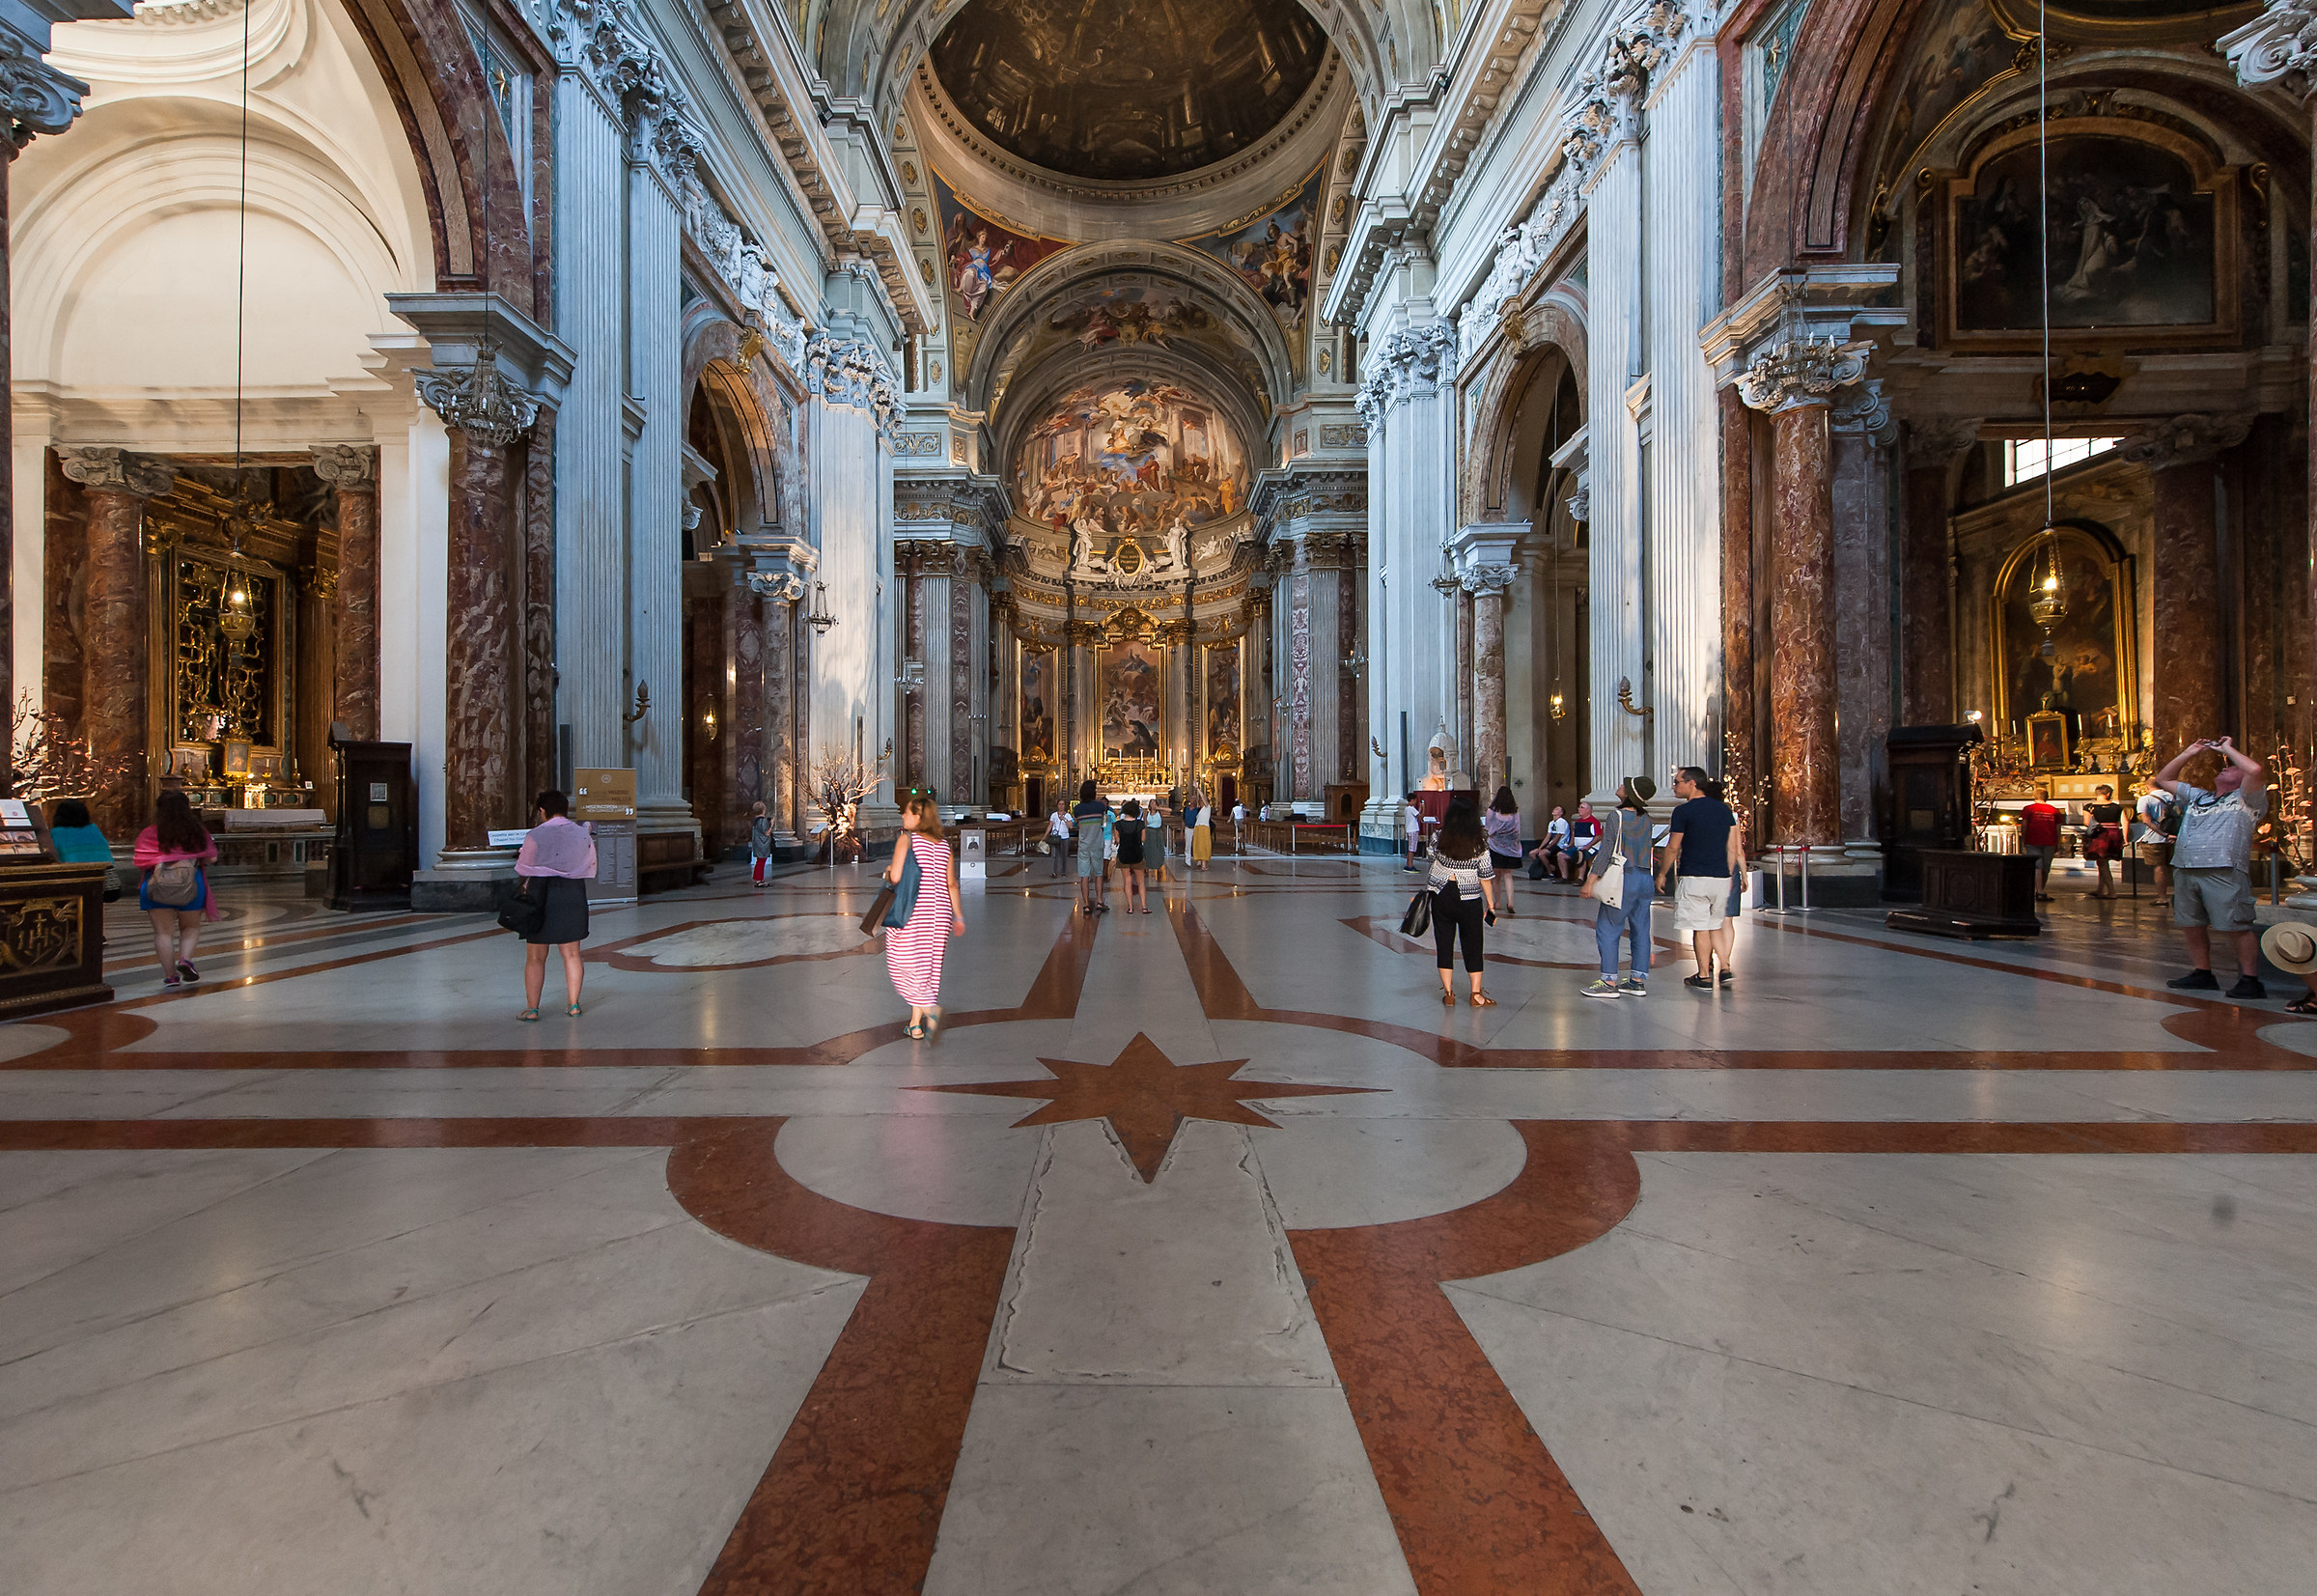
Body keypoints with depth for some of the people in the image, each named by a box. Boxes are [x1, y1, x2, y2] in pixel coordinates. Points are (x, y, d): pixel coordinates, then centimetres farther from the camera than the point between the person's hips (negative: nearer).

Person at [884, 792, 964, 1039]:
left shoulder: (906, 838, -8)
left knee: (902, 963, 6)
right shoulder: (944, 844, 8)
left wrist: (887, 871, 7)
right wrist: (959, 917, 13)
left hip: (912, 912, -5)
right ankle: (916, 1024, 19)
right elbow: (951, 884, 8)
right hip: (940, 913, 6)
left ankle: (930, 1007, -14)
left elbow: (895, 877, -17)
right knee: (928, 966, 12)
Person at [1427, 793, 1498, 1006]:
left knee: (1444, 942, 9)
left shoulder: (1440, 838, -7)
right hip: (1469, 900, -1)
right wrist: (1491, 905, 3)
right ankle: (1476, 994, 14)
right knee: (1472, 944, 9)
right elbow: (1486, 876, -5)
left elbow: (1430, 859, 8)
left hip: (1441, 896, 1)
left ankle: (1448, 993, 12)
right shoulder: (1479, 842, -10)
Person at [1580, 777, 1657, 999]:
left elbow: (1606, 851, -14)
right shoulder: (1646, 819, 7)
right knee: (1640, 931, 11)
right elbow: (1645, 847, 13)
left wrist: (1590, 881, -12)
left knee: (1607, 930, -2)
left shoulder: (1616, 816, -12)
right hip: (1645, 878, 7)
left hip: (1624, 879, -7)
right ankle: (1638, 980, 17)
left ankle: (1609, 983, -3)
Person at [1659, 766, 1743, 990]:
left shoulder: (1683, 811, -9)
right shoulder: (1723, 809, 8)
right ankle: (1725, 969, 12)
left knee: (1700, 928, 0)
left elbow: (1673, 848, -6)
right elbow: (1732, 848, 10)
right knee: (1715, 925, 18)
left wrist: (1662, 874, 5)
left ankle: (1704, 977, 5)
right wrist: (1728, 875, 19)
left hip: (1694, 877, -6)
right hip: (1721, 878, 6)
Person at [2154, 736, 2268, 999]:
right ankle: (2202, 974, 18)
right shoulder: (2197, 796, 25)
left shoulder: (2246, 799, 7)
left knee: (2239, 927, -8)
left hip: (2224, 872, -6)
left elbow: (2254, 769, -13)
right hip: (2185, 870, 6)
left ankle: (2250, 980, -4)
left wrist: (2228, 748, 3)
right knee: (2191, 925, 10)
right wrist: (2188, 753, 25)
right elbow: (2163, 779, 32)